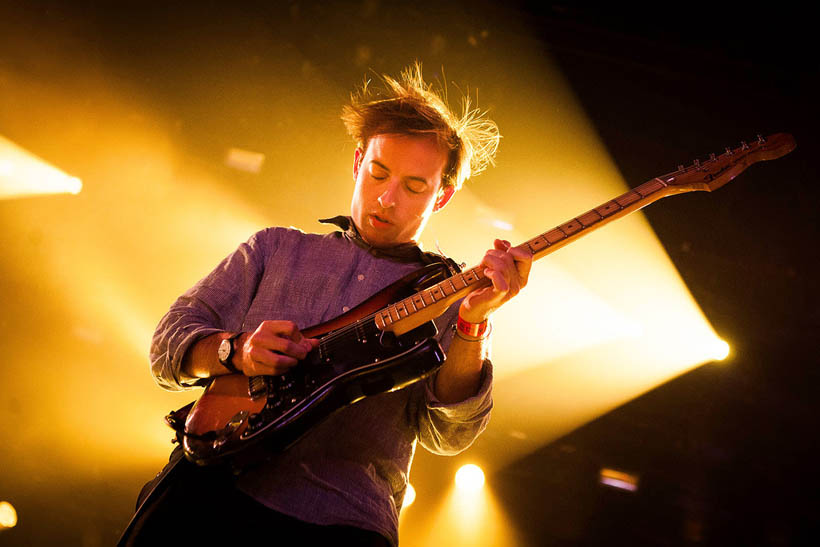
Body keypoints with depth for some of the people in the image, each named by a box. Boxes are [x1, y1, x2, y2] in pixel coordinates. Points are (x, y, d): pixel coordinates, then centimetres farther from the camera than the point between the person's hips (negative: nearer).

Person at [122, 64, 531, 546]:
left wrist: (473, 323, -16)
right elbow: (168, 347, 14)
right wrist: (235, 351, -6)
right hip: (220, 490, 1)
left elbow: (448, 434, -2)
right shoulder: (276, 248, 18)